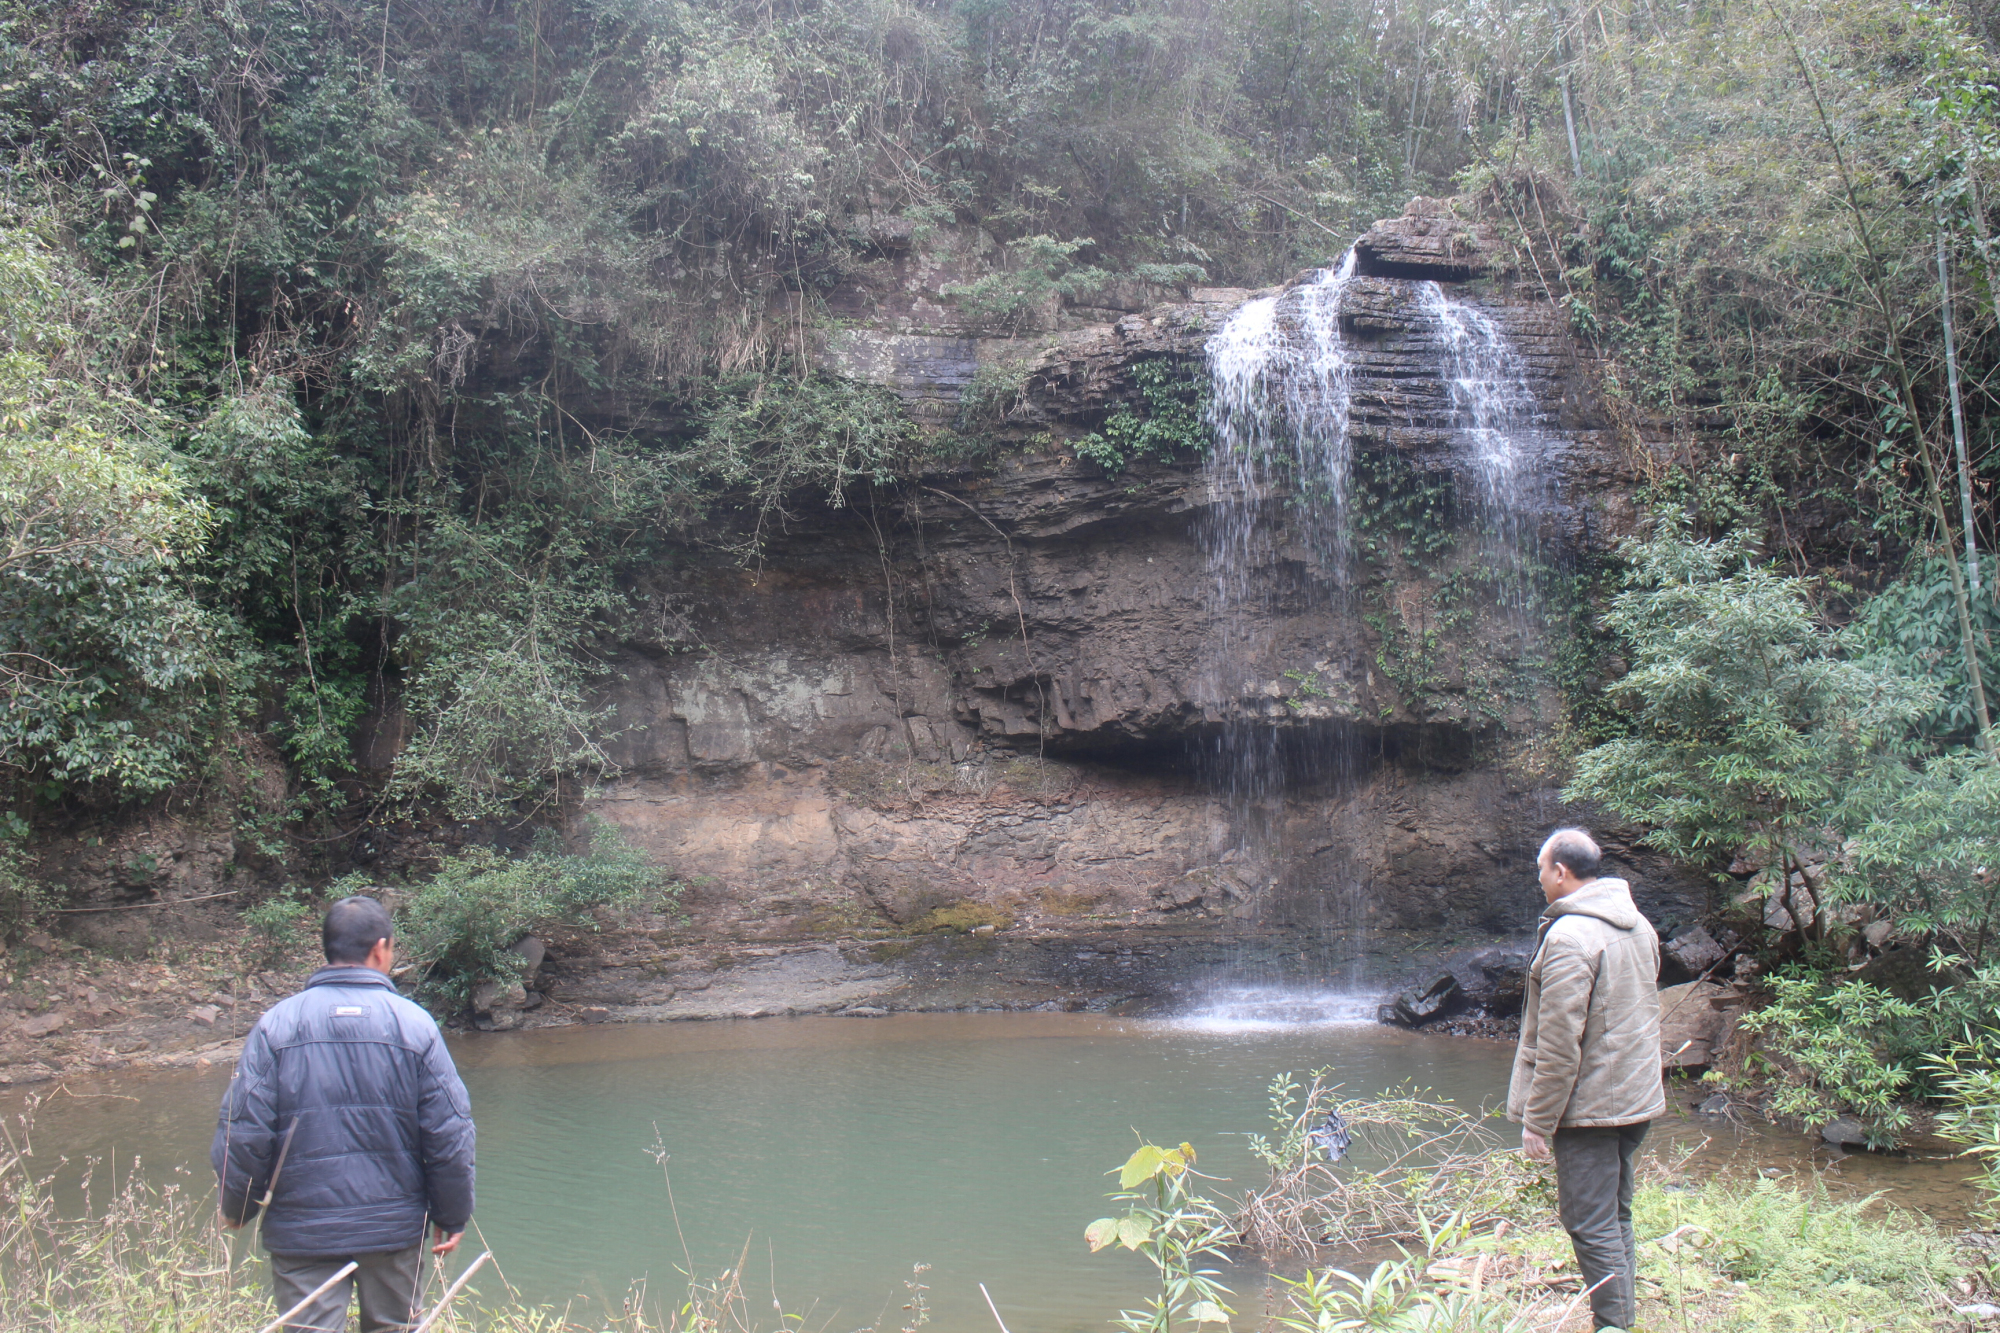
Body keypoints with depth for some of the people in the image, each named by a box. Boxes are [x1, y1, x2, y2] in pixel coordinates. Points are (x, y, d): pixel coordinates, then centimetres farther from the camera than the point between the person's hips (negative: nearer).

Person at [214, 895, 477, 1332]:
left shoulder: (277, 1024, -5)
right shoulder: (414, 1024, -5)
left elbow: (242, 1131, -6)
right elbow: (450, 1135, -5)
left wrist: (237, 1210, 10)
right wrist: (452, 1217, 7)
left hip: (302, 1232, 0)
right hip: (395, 1229, 1)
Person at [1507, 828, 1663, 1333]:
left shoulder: (1569, 938, -20)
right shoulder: (1639, 926, 8)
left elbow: (1559, 1046, -21)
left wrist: (1537, 1122, -15)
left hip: (1588, 1106, -9)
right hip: (1636, 1101, 9)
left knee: (1592, 1226, -2)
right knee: (1616, 1220, 18)